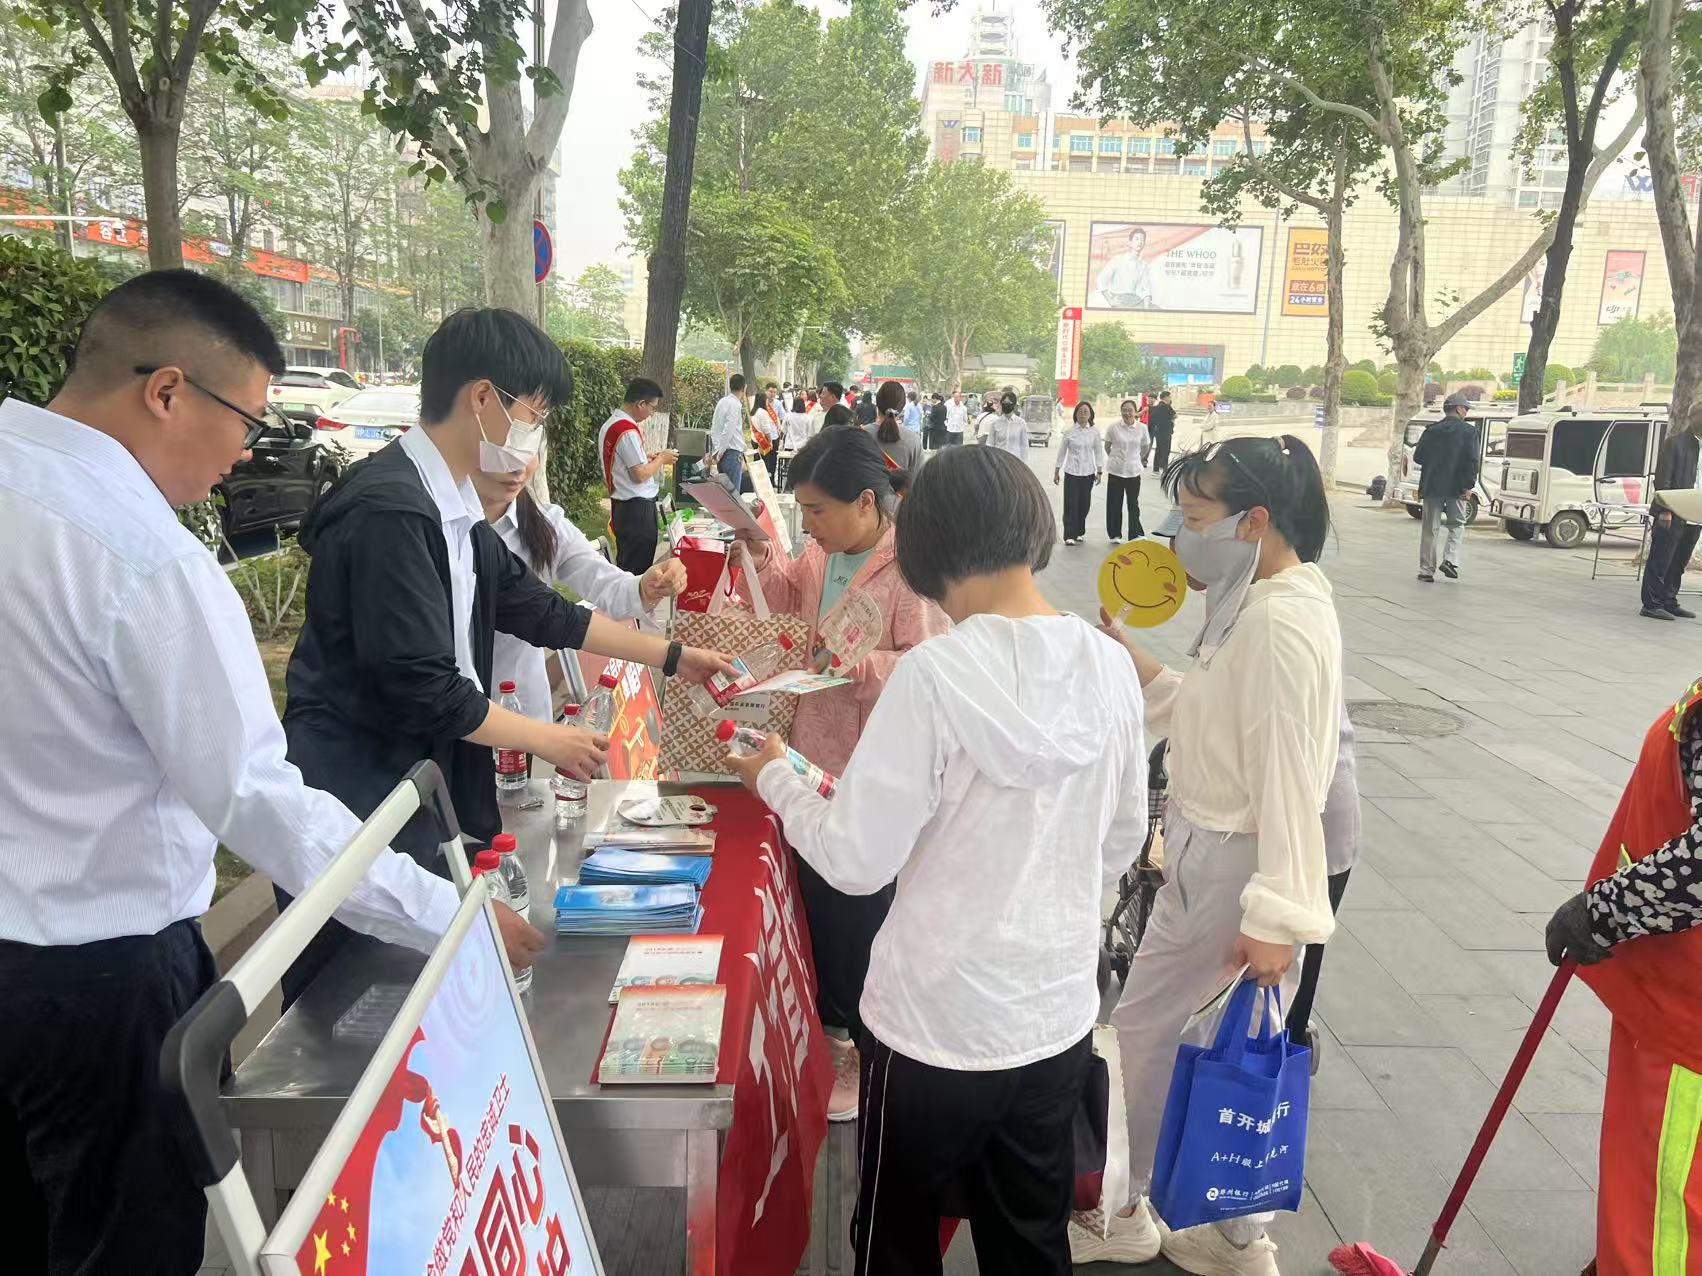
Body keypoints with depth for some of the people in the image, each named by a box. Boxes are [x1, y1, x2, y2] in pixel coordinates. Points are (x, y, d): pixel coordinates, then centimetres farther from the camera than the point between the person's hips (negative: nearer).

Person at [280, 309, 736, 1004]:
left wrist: (672, 655, 18)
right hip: (351, 799, -9)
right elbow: (421, 687, -22)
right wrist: (548, 740, -10)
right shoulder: (389, 509, -22)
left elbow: (537, 609, 16)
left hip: (418, 780, 9)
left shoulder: (453, 510, 8)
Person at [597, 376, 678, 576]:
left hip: (620, 503, 10)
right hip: (637, 507, -10)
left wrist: (650, 457, 12)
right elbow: (640, 475, -21)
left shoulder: (609, 425, 9)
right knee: (638, 567, -2)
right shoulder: (629, 431, -20)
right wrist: (662, 459, -6)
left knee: (625, 563, 17)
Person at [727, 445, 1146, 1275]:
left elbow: (857, 861, -18)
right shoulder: (1110, 665, -6)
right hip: (1059, 1012, 5)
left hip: (939, 1020, -5)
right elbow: (1123, 843, 6)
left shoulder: (933, 673, -23)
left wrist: (775, 780, -1)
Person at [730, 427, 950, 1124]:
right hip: (819, 756, 9)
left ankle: (868, 1057, 28)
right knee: (817, 897, 23)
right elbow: (788, 595, 22)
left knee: (861, 915, 6)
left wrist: (859, 662, -33)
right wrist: (757, 547, 8)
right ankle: (831, 1020, 45)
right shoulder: (824, 553, 5)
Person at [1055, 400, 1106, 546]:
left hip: (1088, 473, 2)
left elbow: (1099, 452, 8)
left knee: (1084, 504, 6)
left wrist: (1099, 472, 4)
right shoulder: (1069, 431, -1)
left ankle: (1078, 532, 22)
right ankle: (1069, 535, -3)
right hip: (1071, 472, -2)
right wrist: (1056, 471, 5)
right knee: (1071, 504, -6)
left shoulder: (1094, 432, 3)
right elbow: (1062, 452, 5)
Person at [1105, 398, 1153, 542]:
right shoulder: (1113, 427, -7)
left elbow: (1146, 447, 11)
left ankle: (1136, 534, 7)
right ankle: (1115, 534, 17)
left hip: (1134, 471, 0)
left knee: (1133, 503, 3)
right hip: (1115, 470, 0)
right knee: (1114, 503, 6)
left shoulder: (1142, 428, -4)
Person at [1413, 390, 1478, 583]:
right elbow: (1472, 460, -10)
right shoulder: (1468, 431, -3)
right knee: (1457, 524, 16)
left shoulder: (1431, 430, 4)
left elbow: (1418, 457, 5)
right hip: (1455, 487, -2)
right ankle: (1450, 559, -2)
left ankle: (1426, 570, 7)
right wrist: (1469, 485, -7)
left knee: (1429, 529, 6)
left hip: (1431, 486, 2)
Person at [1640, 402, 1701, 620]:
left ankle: (1669, 602, 20)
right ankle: (1651, 604, 2)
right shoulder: (1675, 442, -5)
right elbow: (1662, 479, -10)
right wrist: (1665, 510, -16)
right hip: (1672, 514, -7)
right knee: (1660, 561, -2)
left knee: (1679, 562, 12)